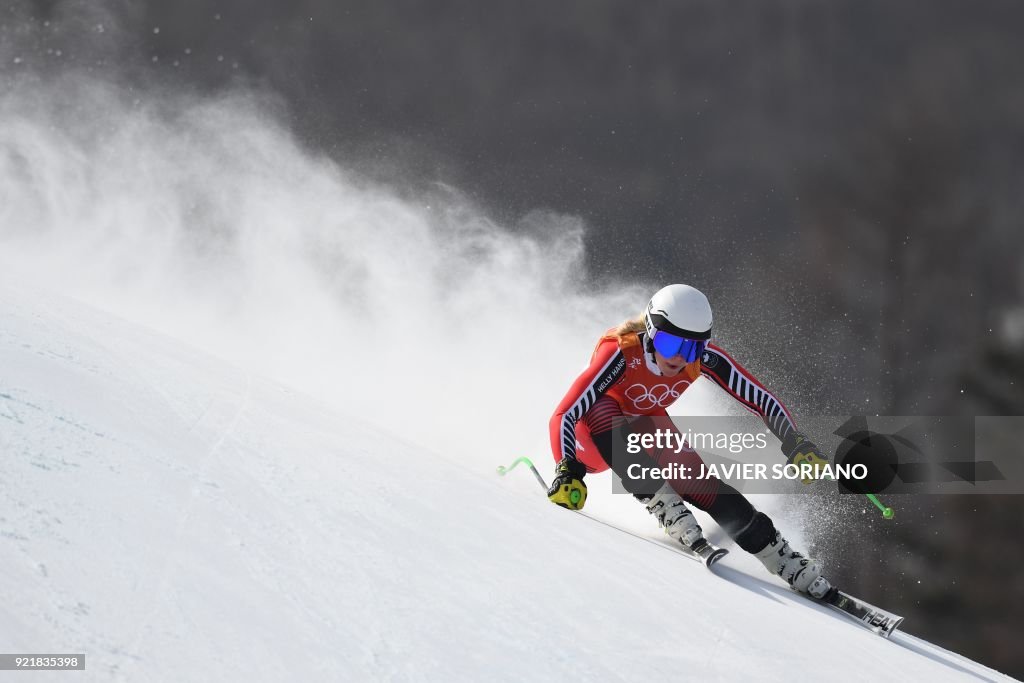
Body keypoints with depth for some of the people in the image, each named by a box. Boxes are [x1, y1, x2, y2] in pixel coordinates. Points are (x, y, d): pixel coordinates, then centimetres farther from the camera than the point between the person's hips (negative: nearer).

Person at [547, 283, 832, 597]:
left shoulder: (704, 358, -23)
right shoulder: (620, 353, -35)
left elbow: (762, 400, -15)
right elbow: (563, 415, -39)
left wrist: (797, 446, -28)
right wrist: (568, 471, -53)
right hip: (597, 439, -3)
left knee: (703, 485, -21)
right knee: (601, 409, -38)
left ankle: (794, 569, -13)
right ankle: (662, 504, -36)